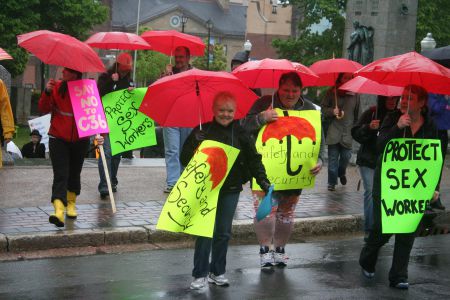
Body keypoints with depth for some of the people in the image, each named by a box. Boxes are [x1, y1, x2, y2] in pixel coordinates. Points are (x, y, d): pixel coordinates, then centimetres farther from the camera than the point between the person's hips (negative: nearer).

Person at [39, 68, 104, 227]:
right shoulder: (57, 87, -3)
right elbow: (44, 109, -2)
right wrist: (47, 92, -19)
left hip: (80, 140, 1)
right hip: (58, 139, 0)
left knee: (74, 173, 14)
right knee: (60, 174, -12)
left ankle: (71, 204, 37)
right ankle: (59, 211, -23)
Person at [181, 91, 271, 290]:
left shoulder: (240, 134, 3)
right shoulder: (202, 131, -2)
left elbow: (253, 159, 4)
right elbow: (185, 159, -2)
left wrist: (262, 179, -7)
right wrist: (195, 143, -21)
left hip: (230, 190, 2)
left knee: (224, 232, 9)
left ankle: (217, 272, 22)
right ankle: (200, 274, 7)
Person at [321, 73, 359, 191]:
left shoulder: (354, 95, 5)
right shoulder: (331, 93, 0)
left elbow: (356, 114, 11)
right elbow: (324, 108, 6)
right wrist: (332, 111, -13)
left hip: (348, 132, 1)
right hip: (333, 131, -1)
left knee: (346, 156, 2)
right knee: (333, 158, 1)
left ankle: (341, 173, 33)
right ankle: (332, 182, 10)